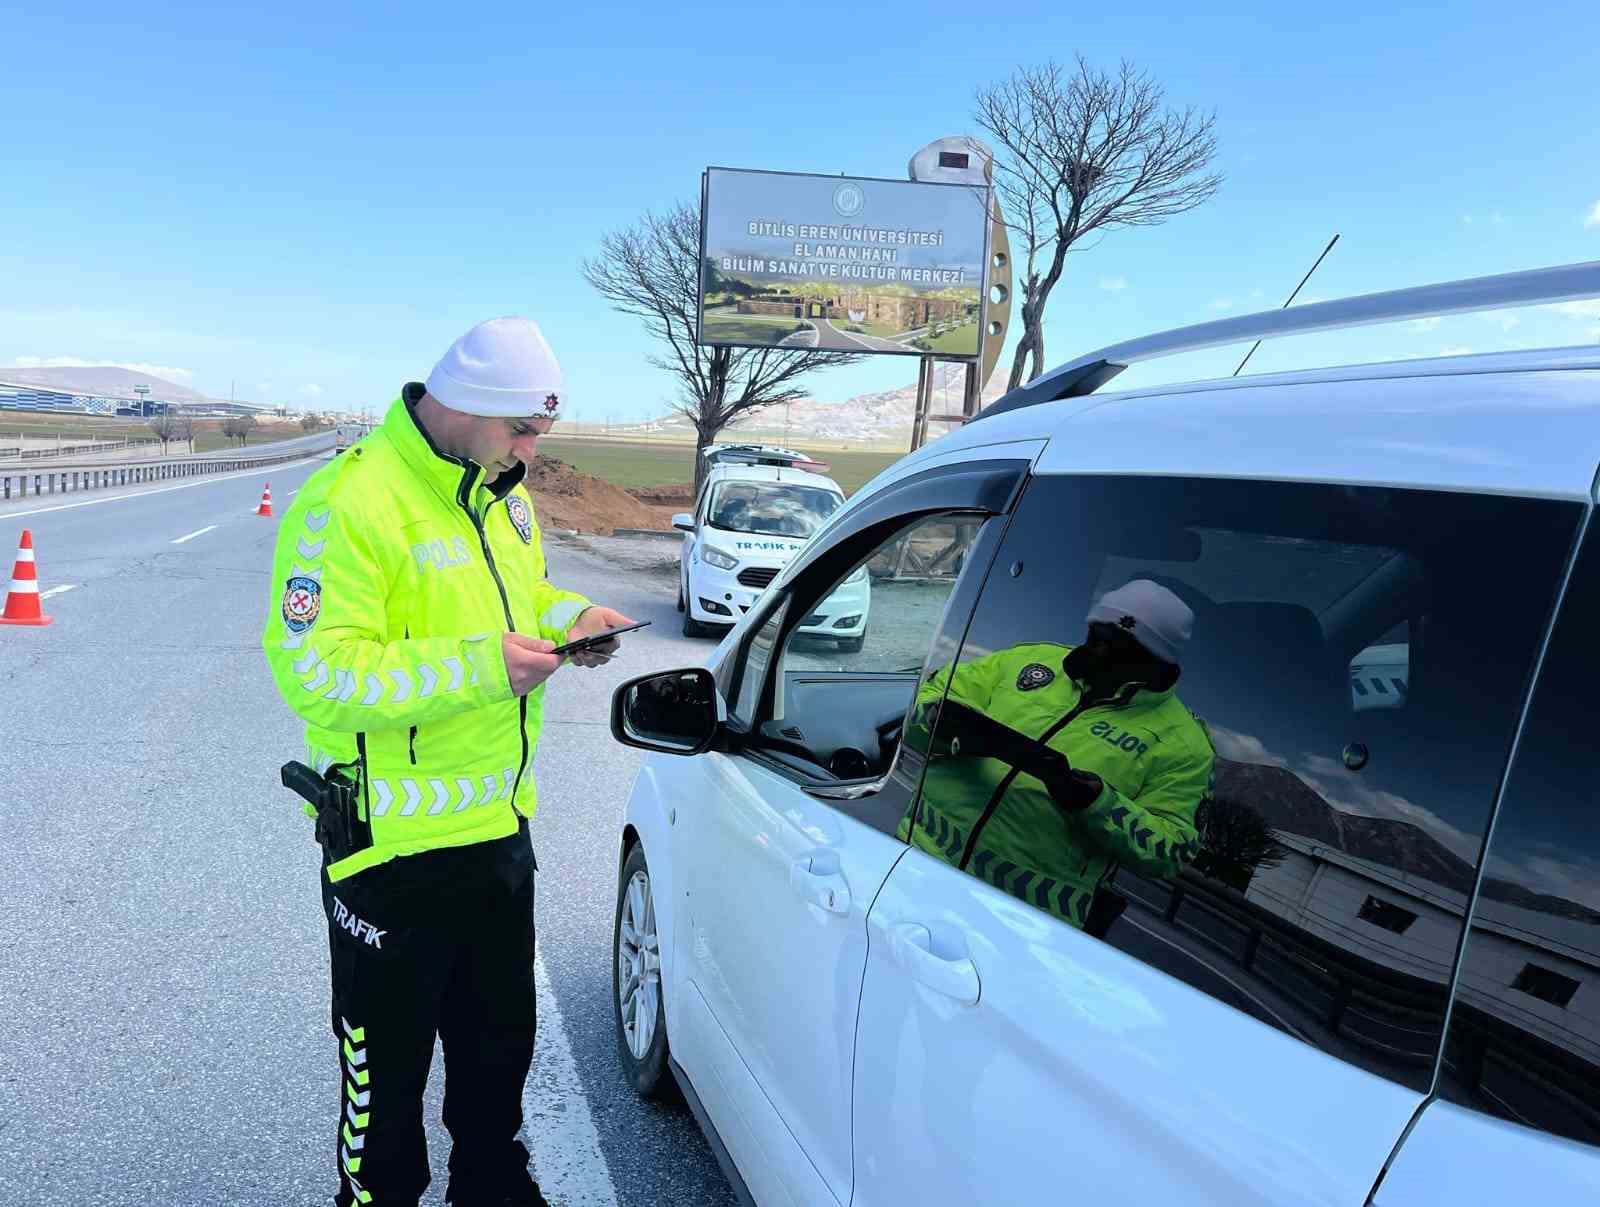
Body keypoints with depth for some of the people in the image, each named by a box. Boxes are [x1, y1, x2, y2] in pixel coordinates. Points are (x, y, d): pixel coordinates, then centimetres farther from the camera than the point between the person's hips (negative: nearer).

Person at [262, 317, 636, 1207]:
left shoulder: (501, 491, 6)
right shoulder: (349, 505, -21)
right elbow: (315, 671, -26)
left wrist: (570, 617, -1)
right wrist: (479, 667, -30)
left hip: (502, 828, 8)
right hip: (398, 849, -8)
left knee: (502, 1040, 24)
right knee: (388, 1064, 13)